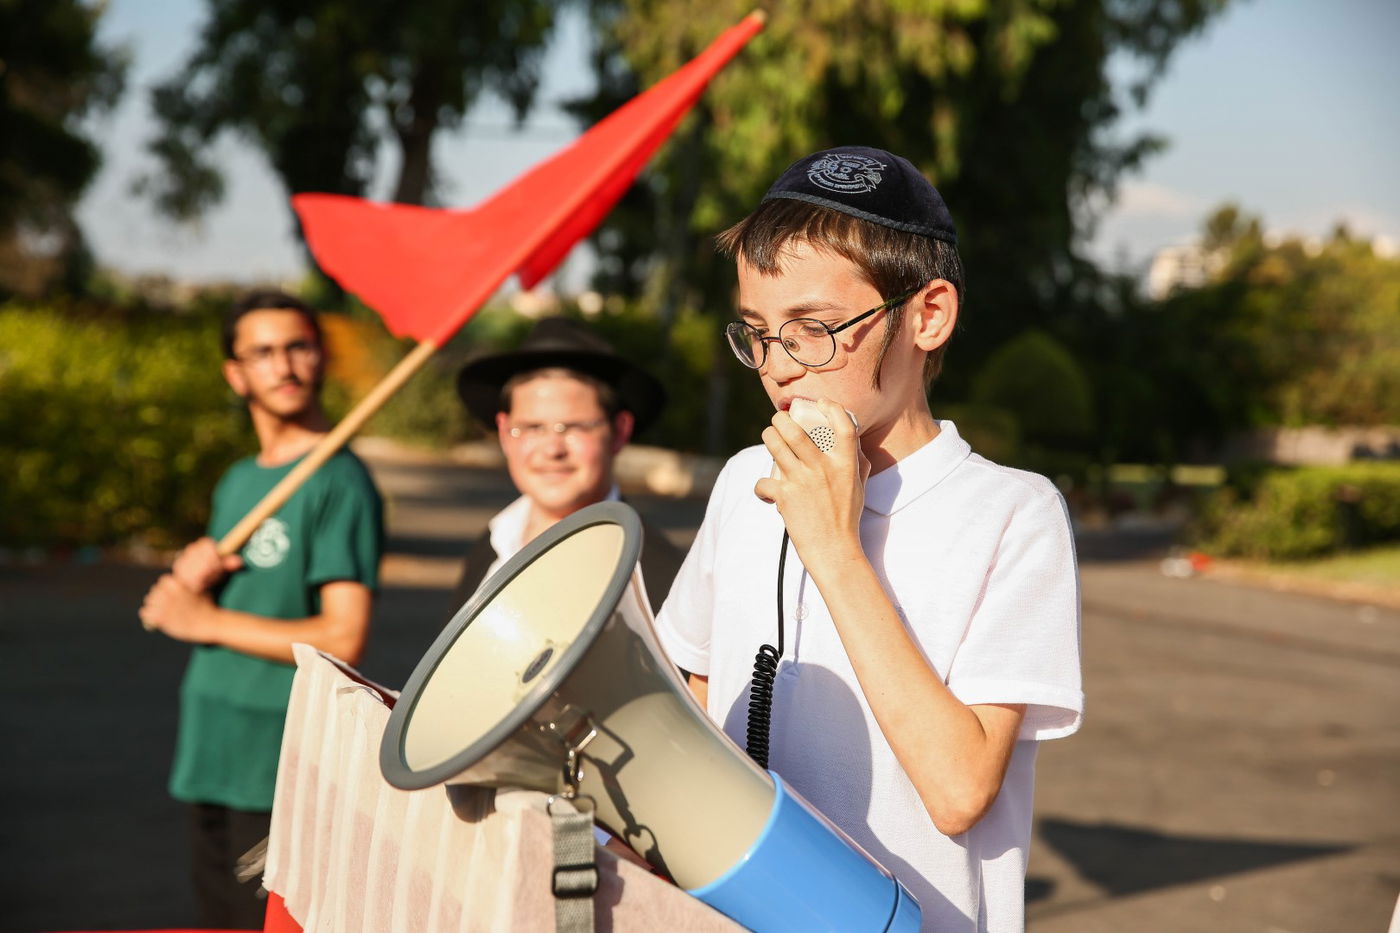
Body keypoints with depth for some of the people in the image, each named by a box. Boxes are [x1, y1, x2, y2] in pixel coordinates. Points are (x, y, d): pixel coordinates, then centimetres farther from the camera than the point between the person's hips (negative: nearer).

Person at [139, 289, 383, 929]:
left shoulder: (339, 482, -10)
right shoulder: (236, 482, 15)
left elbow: (343, 639, -19)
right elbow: (187, 614, 20)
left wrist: (207, 621, -9)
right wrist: (187, 582, -5)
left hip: (284, 763, -8)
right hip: (210, 752, 8)